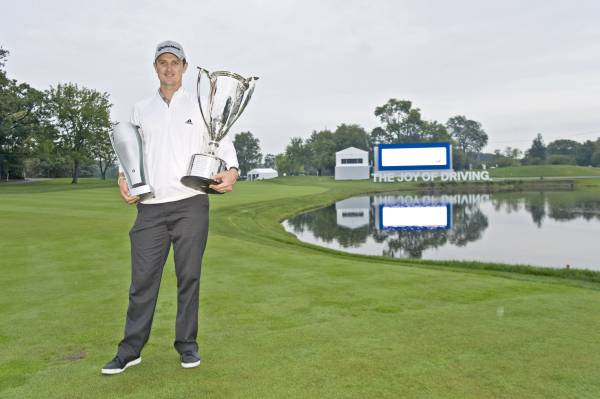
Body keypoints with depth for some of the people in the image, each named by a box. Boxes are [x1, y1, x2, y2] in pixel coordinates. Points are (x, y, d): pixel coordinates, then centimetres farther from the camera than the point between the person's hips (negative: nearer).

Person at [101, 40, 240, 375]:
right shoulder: (141, 109, 15)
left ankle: (187, 345, 17)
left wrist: (232, 171, -18)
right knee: (143, 278, 2)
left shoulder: (200, 106, 7)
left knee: (189, 277, 4)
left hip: (190, 204, -2)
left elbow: (224, 144, 3)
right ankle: (130, 350, 12)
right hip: (150, 207, 2)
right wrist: (123, 178, -1)